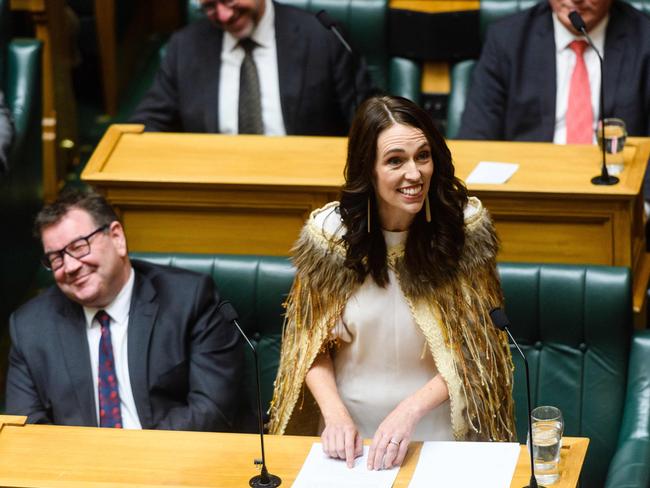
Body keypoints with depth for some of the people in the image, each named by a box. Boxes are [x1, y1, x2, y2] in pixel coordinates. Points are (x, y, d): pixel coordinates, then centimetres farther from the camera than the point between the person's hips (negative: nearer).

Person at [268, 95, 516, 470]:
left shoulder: (464, 225, -6)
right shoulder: (328, 234, -5)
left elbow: (475, 348, -3)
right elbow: (312, 343, 5)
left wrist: (411, 410, -16)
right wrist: (335, 414, -11)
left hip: (441, 432, -1)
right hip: (352, 433, 1)